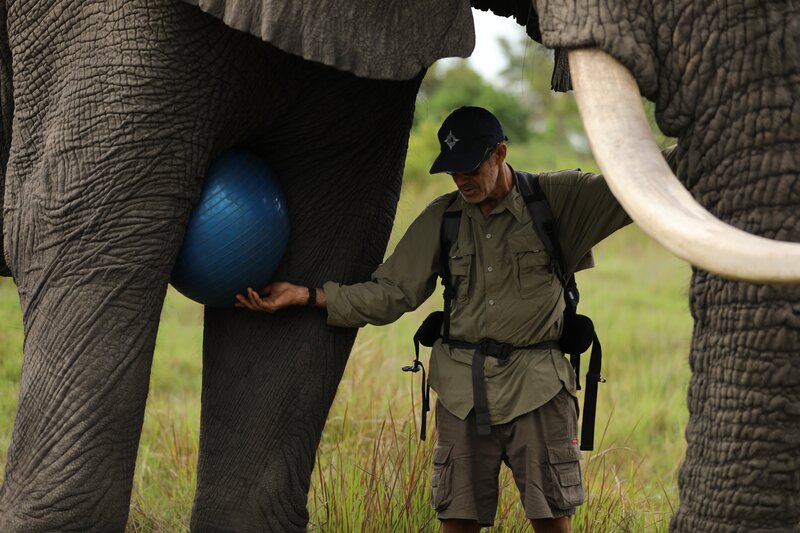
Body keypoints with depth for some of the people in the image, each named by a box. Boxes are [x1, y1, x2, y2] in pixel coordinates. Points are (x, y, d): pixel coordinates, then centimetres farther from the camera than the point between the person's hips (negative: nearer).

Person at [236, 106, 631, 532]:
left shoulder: (555, 198, -2)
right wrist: (304, 295, -5)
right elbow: (390, 293, 3)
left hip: (537, 385, -2)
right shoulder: (442, 219, 6)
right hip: (463, 388, 2)